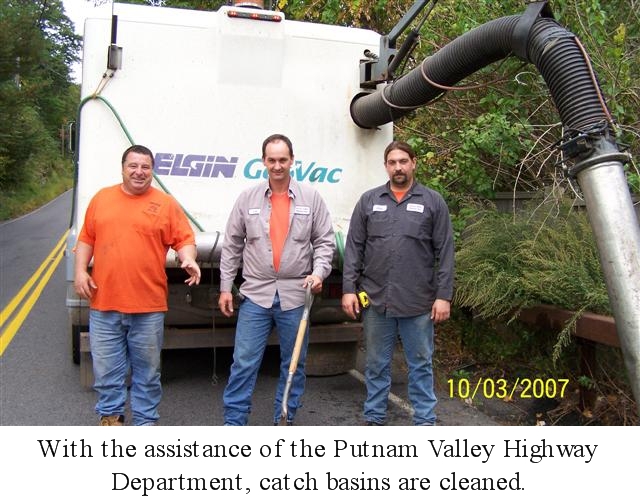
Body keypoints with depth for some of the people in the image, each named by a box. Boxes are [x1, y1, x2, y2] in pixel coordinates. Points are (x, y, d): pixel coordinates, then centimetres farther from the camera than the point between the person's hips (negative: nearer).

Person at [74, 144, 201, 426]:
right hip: (104, 302, 2)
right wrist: (80, 270, 2)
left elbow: (184, 239, -1)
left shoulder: (166, 204, 2)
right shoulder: (102, 198, 10)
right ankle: (110, 415, 29)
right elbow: (86, 239, 14)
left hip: (148, 306, -2)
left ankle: (145, 422, 23)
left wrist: (189, 260, -20)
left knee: (147, 370, 9)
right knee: (107, 367, 11)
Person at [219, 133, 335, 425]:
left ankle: (285, 420, 25)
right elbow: (232, 246, 7)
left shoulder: (311, 198, 3)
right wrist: (225, 287, 5)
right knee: (244, 362, 1)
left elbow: (325, 242, 5)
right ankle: (233, 423, 12)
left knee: (294, 363, 10)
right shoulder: (247, 198, 4)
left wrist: (319, 272, -12)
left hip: (295, 295, 0)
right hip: (256, 294, 0)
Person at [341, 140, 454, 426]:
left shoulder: (433, 202, 3)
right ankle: (374, 419, 26)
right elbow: (354, 248, 5)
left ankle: (425, 422, 20)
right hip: (376, 299, 2)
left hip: (418, 302, -1)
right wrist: (349, 289, -2)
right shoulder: (369, 201, 7)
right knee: (376, 364, 13)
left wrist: (443, 295, -6)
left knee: (420, 364, 8)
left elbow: (445, 253, 0)